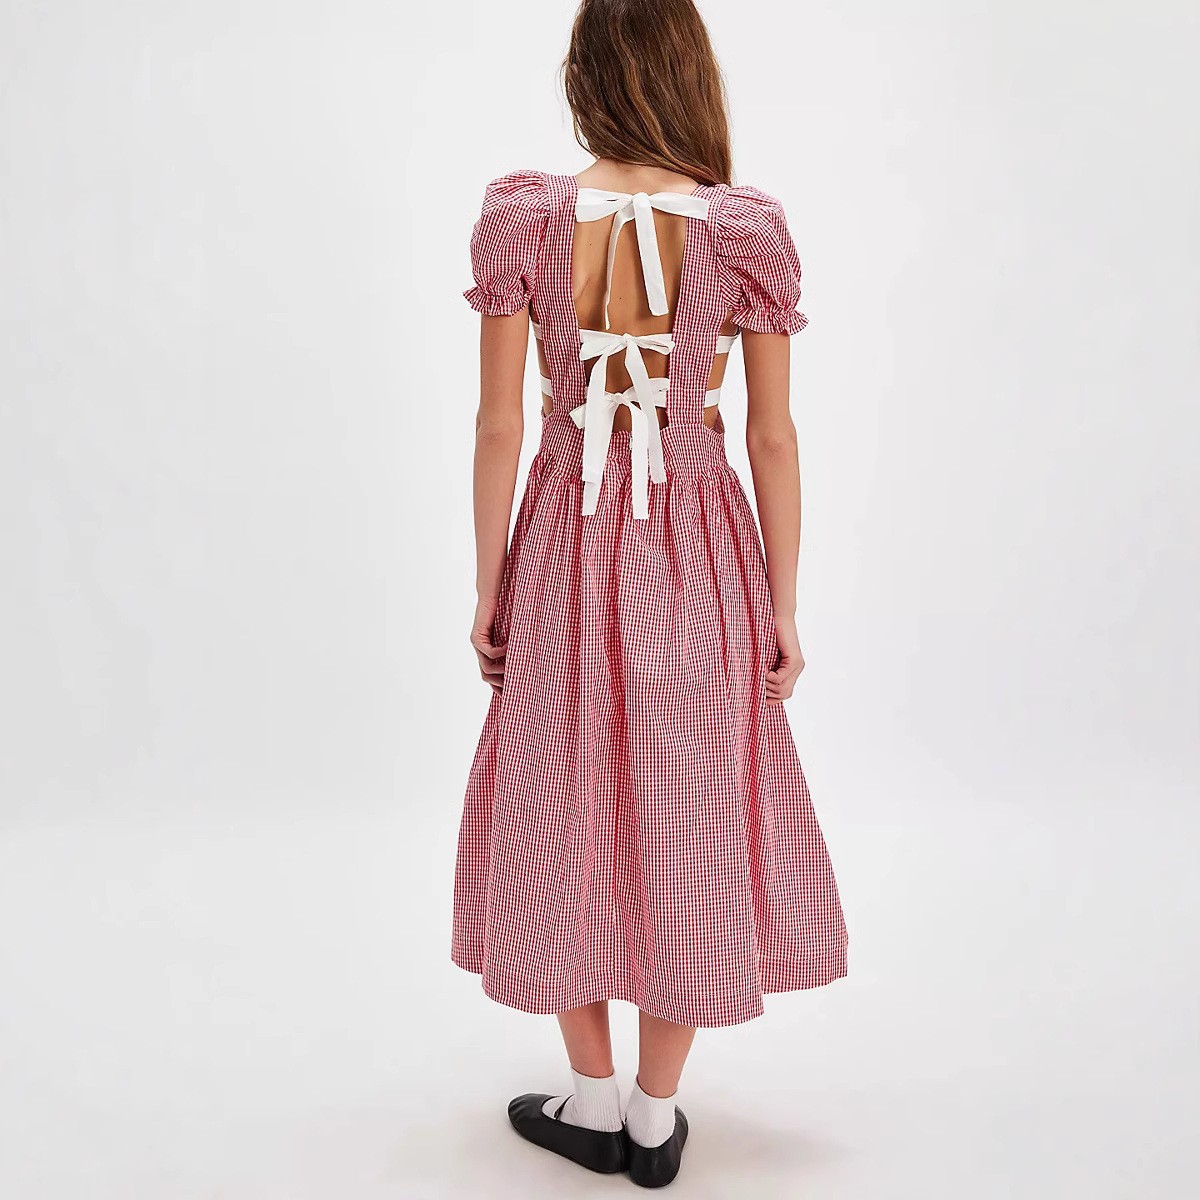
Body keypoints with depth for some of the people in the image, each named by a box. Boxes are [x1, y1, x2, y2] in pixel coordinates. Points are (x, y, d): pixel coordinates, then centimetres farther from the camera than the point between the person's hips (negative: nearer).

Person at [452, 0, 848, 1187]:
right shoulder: (749, 229, -7)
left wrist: (487, 590, 4)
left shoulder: (521, 219, -7)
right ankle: (656, 1118, 27)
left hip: (567, 548, 0)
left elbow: (498, 428, -6)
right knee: (689, 812, 13)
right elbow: (773, 438, -5)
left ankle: (593, 1102, 29)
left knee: (567, 803, 15)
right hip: (700, 552, 0)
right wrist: (783, 609, 4)